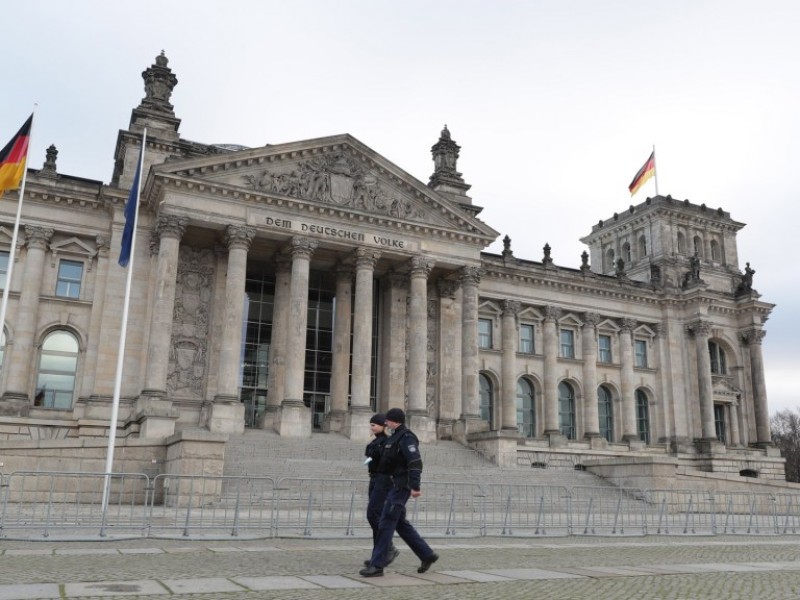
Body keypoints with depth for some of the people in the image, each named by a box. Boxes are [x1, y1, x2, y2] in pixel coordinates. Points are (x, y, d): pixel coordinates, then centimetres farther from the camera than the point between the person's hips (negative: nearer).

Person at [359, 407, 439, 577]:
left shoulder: (406, 437, -13)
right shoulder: (395, 437, 17)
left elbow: (415, 462, -22)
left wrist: (415, 486, -27)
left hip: (401, 486, -10)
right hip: (395, 485, 10)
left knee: (386, 523, -9)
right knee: (400, 523, 13)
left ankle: (377, 565, -6)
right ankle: (427, 555, 21)